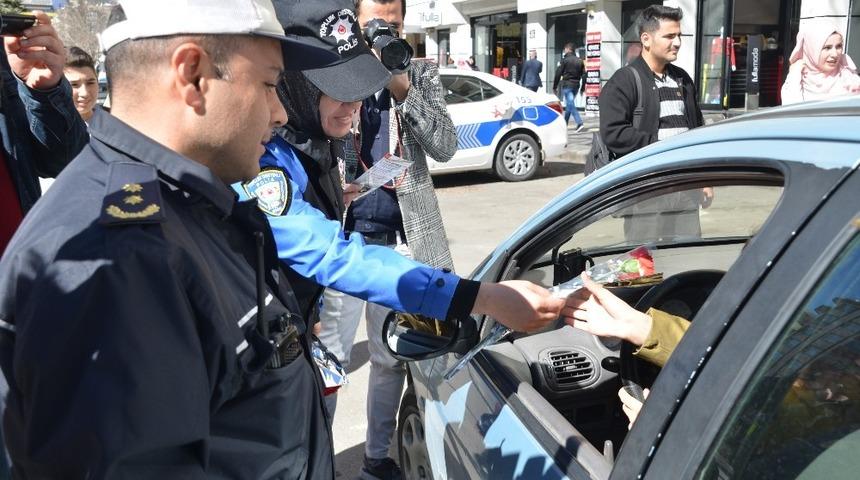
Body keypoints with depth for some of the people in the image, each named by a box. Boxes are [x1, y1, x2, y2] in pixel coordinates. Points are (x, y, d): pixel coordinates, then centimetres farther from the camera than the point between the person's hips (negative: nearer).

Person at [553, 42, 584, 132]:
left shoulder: (565, 60, -7)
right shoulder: (580, 61, 11)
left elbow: (558, 74, -8)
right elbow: (583, 75, 12)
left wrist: (555, 87, -2)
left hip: (567, 85, -6)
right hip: (576, 85, 6)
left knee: (571, 104, -10)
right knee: (569, 104, 19)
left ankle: (579, 123, -24)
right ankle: (564, 123, 30)